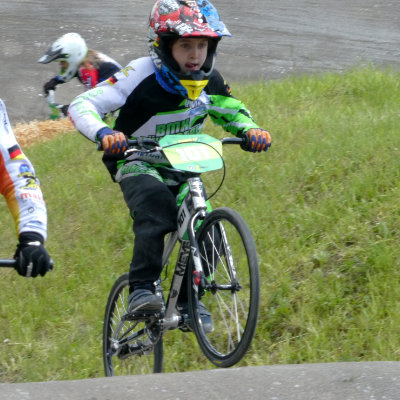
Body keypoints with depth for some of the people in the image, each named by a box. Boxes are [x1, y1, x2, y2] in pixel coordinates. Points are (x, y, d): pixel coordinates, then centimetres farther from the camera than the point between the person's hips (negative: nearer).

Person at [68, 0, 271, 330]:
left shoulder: (210, 81, -8)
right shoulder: (143, 76, -24)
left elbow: (233, 113, 10)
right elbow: (81, 105, -26)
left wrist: (251, 131, -15)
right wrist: (104, 134, -47)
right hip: (137, 162, -5)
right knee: (157, 205, -35)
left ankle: (190, 299, 4)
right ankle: (141, 290, -32)